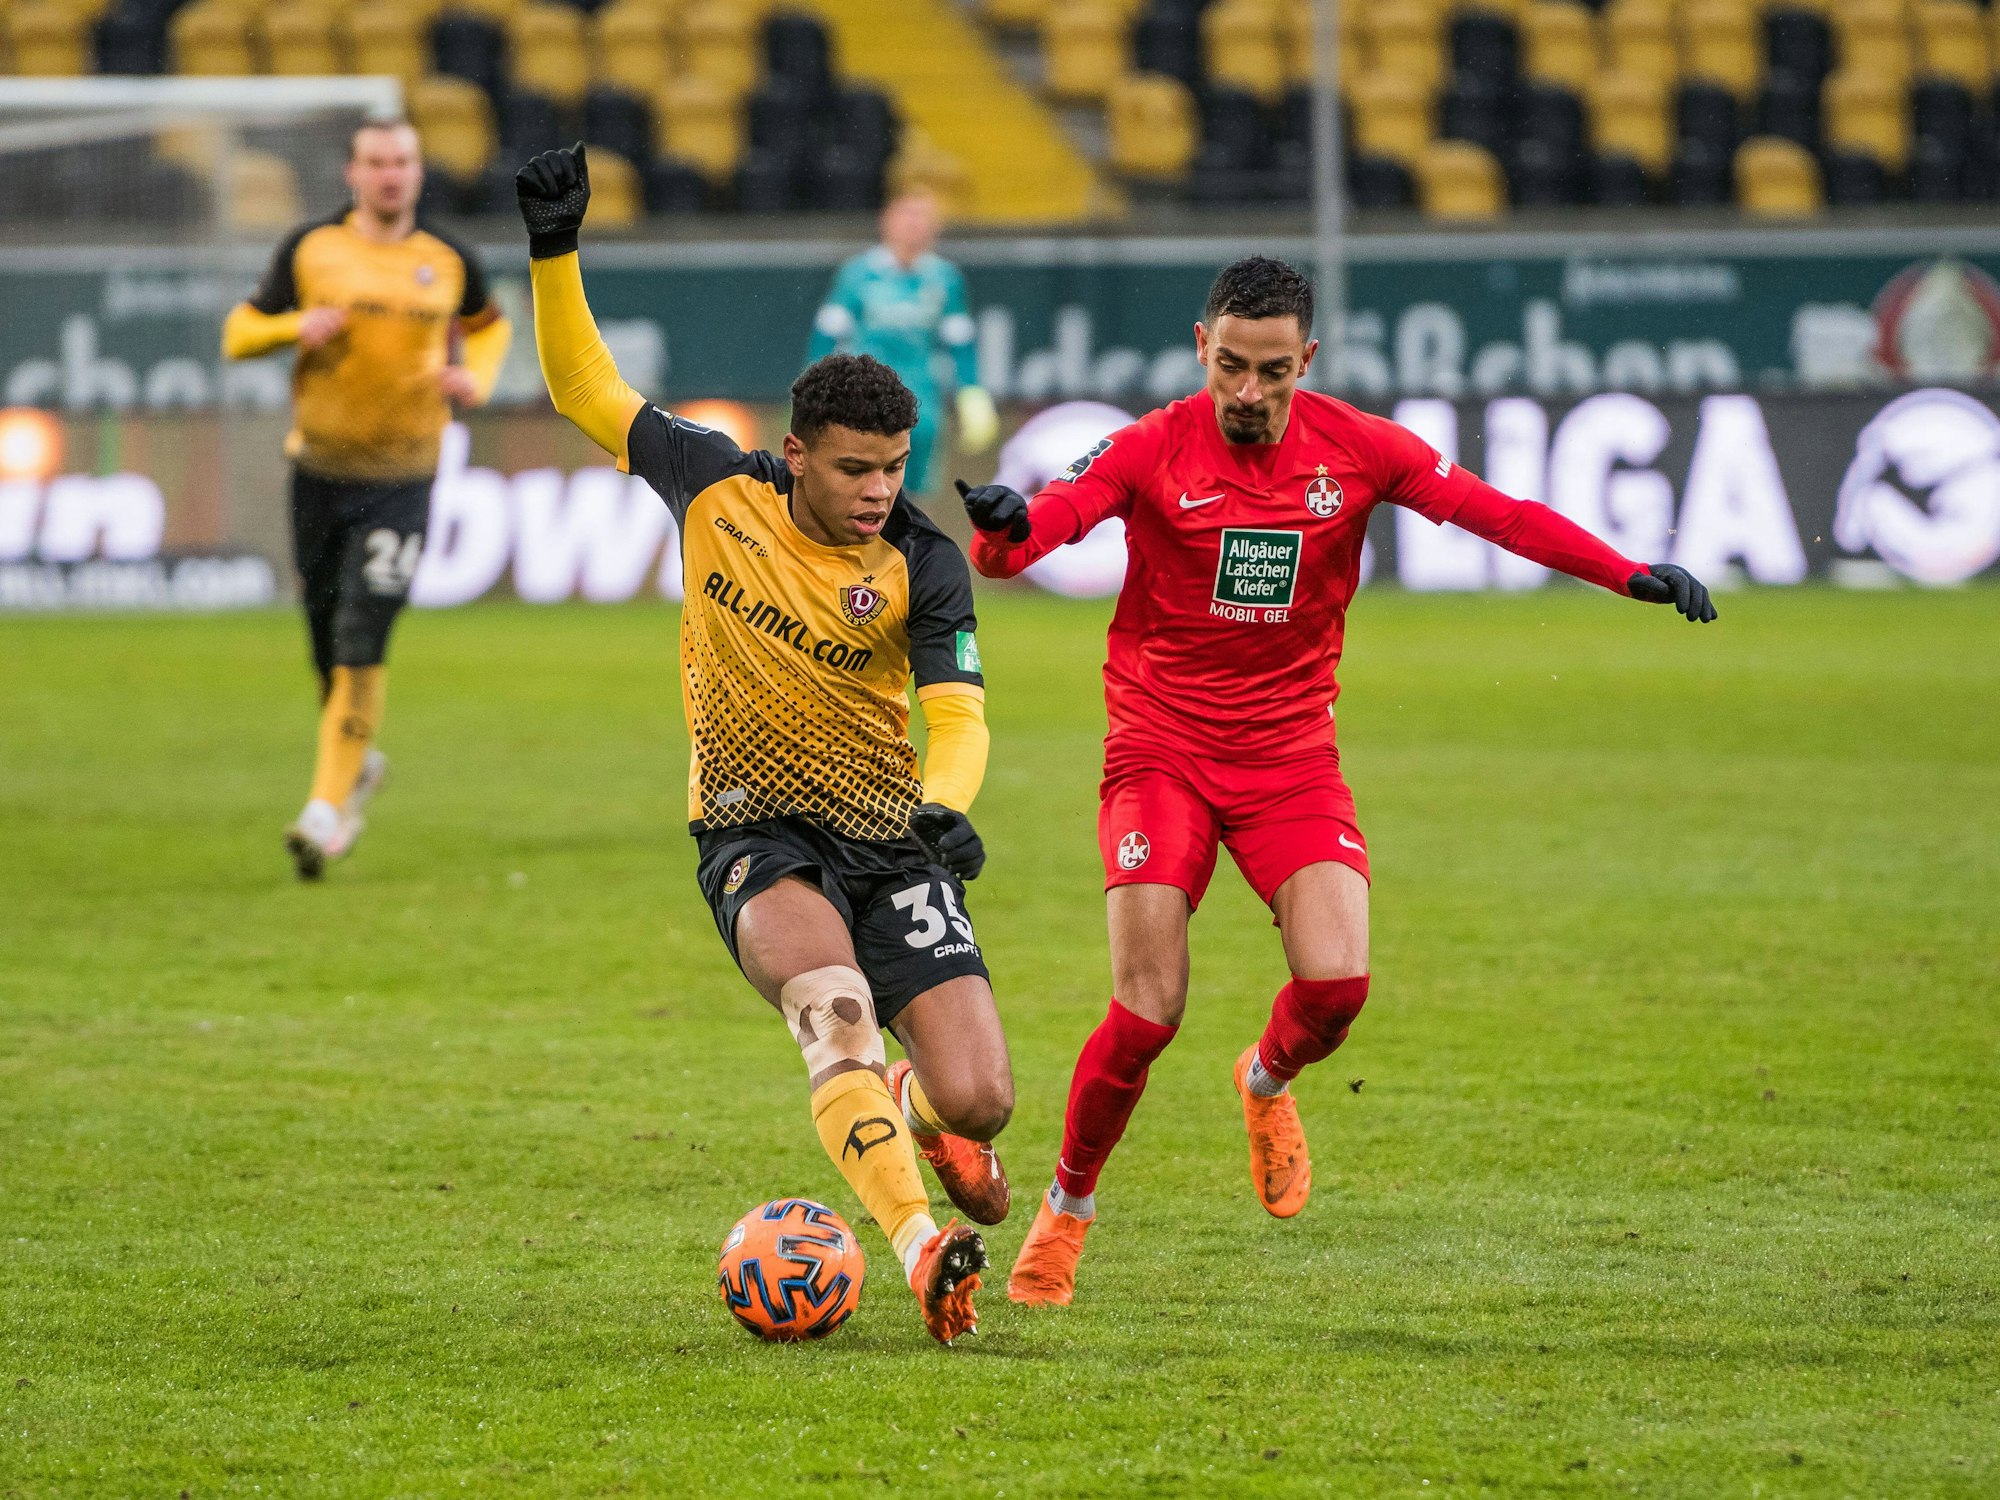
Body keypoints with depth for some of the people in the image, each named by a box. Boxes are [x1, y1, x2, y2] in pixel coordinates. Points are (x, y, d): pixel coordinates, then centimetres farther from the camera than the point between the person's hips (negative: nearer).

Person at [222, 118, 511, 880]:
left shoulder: (448, 260, 4)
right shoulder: (310, 248, 2)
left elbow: (488, 325, 23)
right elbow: (239, 333, 5)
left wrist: (476, 377, 2)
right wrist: (297, 326, -15)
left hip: (401, 481, -1)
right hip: (319, 473, 1)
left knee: (362, 646, -13)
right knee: (327, 643, 7)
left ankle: (327, 807, -12)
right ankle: (357, 764, 34)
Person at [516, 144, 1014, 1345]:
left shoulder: (922, 564, -9)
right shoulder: (717, 487, -3)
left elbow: (959, 715, -17)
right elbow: (589, 392, 8)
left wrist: (948, 806, -38)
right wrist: (556, 255, -3)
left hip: (891, 838, 0)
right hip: (757, 834, 0)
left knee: (982, 1101, -8)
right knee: (833, 996, -34)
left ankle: (918, 1107, 33)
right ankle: (920, 1242, -43)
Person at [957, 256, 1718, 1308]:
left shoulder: (1353, 448, -3)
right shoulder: (1153, 450, -9)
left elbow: (1495, 512, -1)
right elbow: (1014, 547, -17)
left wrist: (1631, 574, -12)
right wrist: (1004, 526, -42)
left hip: (1292, 756, 2)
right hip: (1162, 751, -2)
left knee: (1336, 982, -17)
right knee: (1147, 1011, -14)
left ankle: (1268, 1081, 20)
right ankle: (1068, 1204, 11)